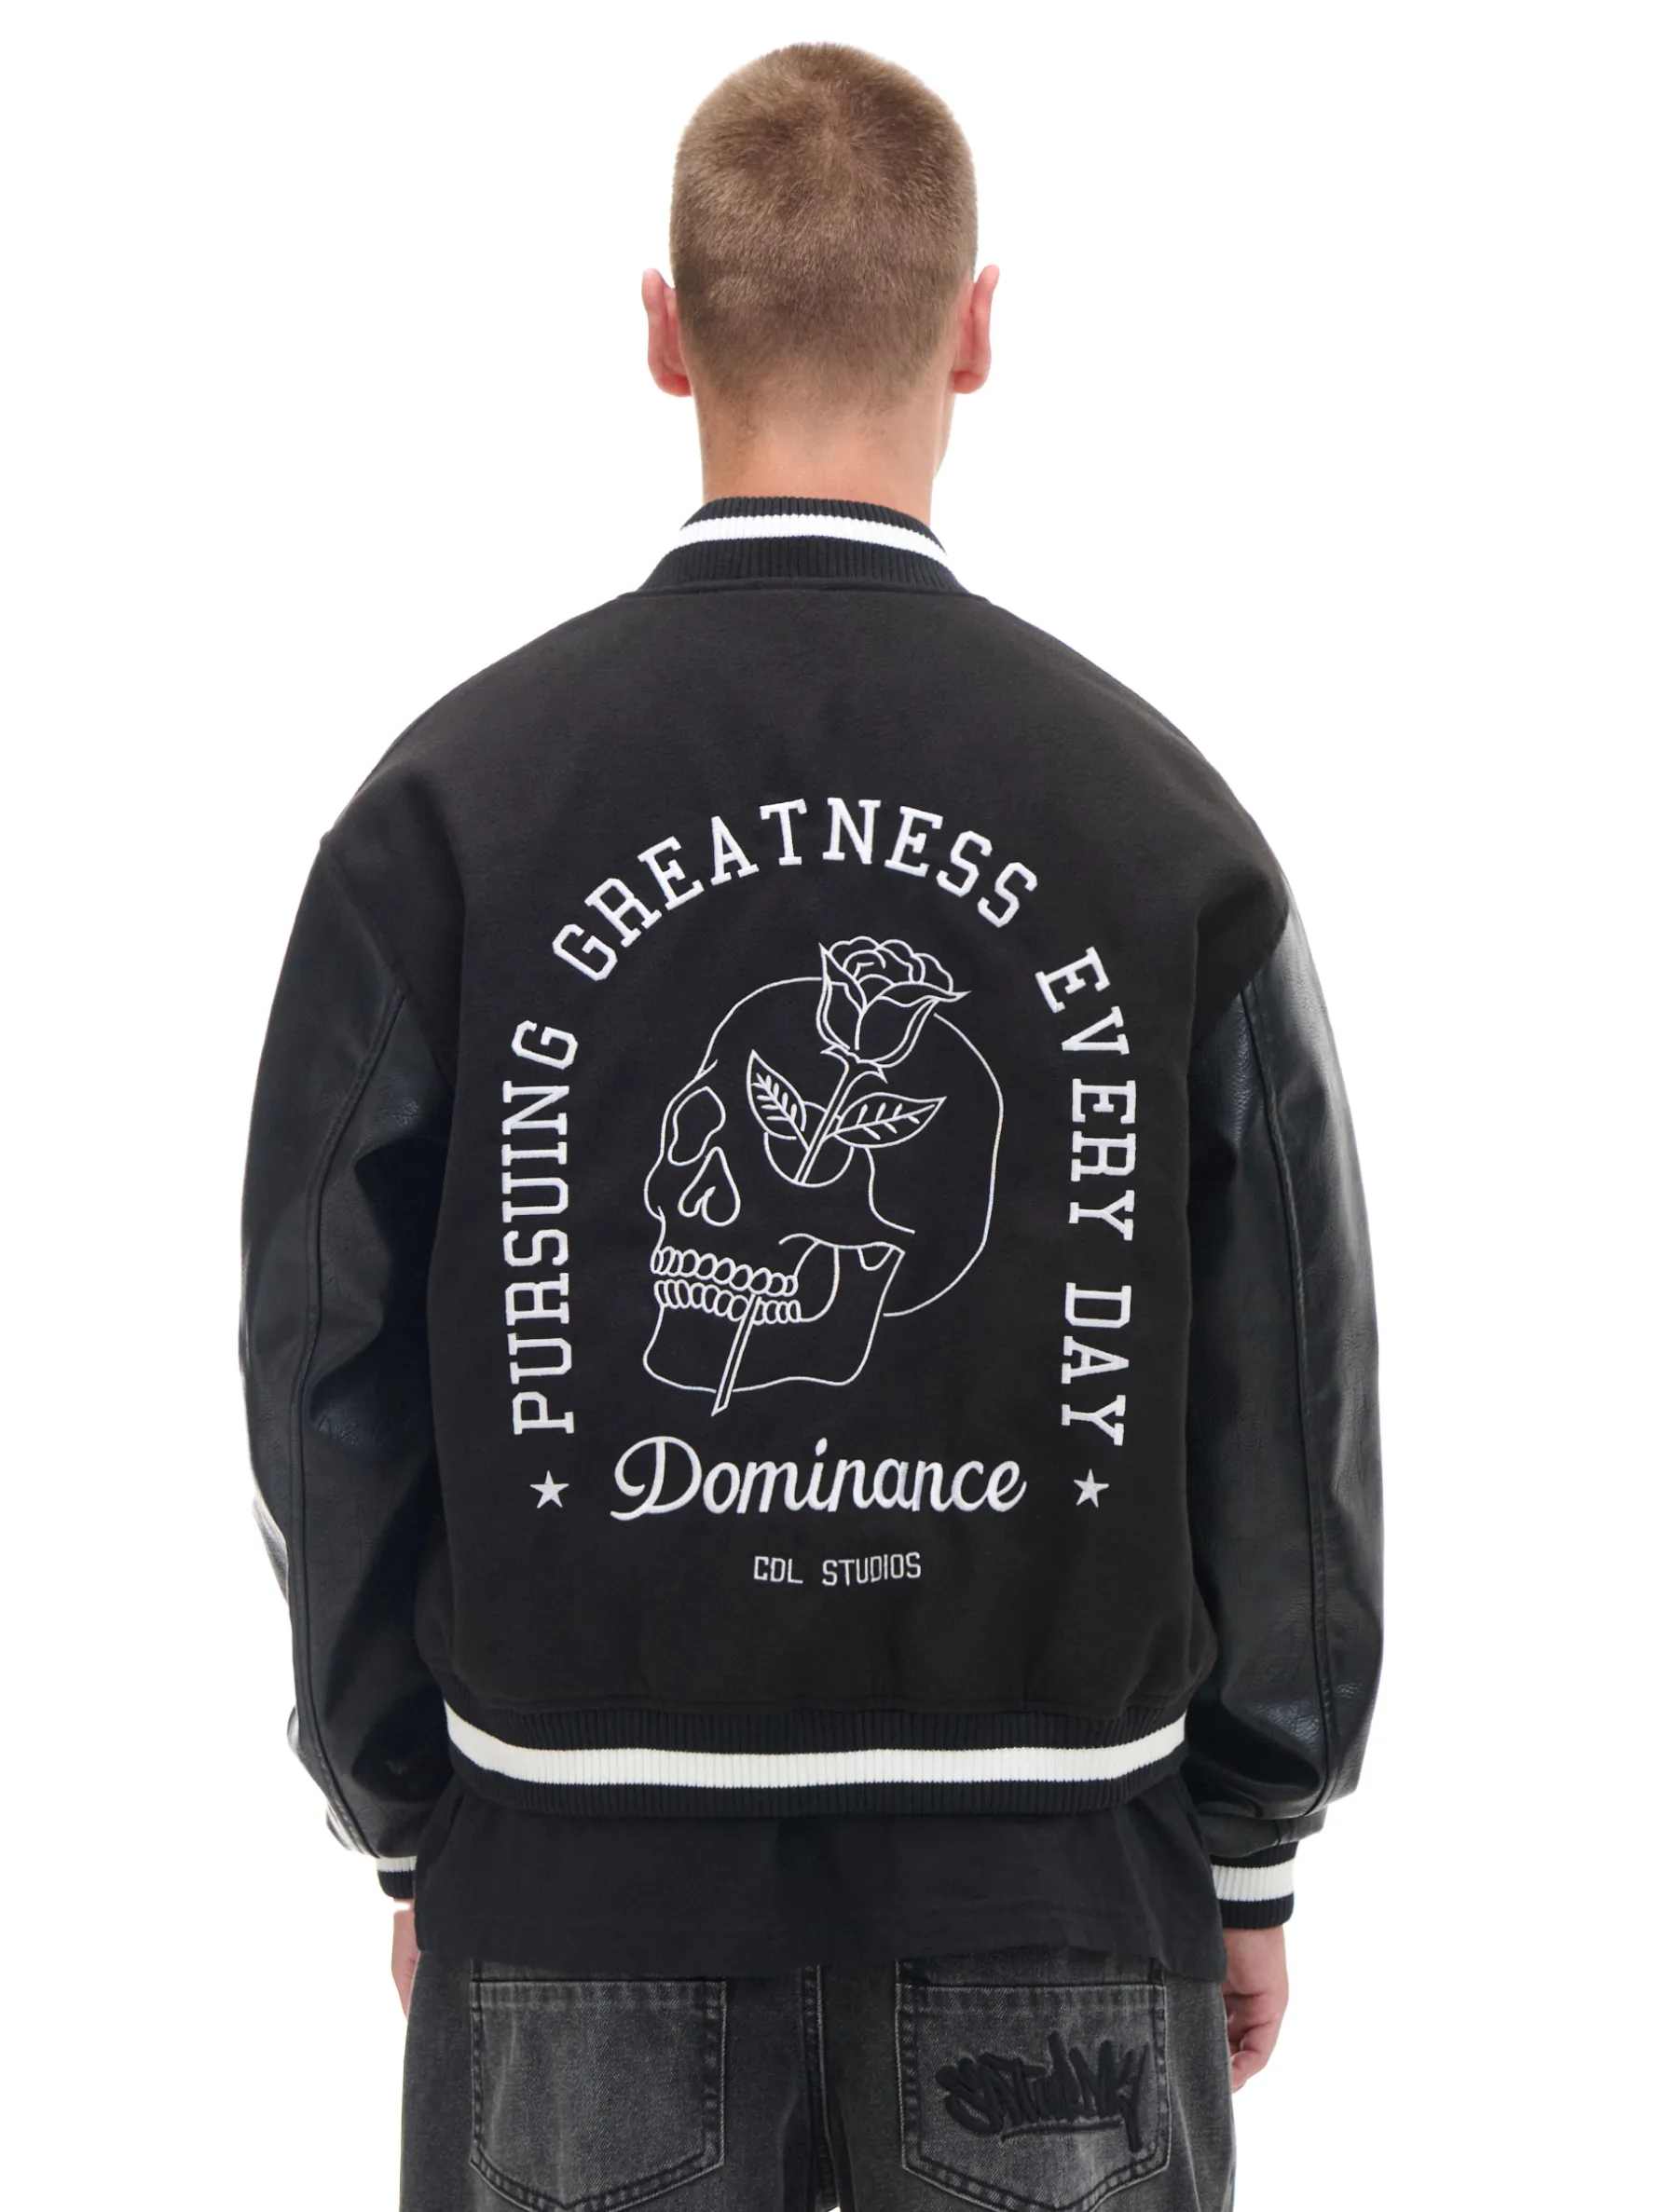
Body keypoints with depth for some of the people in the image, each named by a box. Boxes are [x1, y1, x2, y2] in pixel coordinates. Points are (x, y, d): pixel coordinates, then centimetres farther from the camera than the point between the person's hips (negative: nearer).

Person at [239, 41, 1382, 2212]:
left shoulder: (451, 805, -6)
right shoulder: (1164, 811, -5)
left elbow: (330, 1373, -1)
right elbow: (1292, 1394, 0)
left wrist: (408, 1821, 11)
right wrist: (1254, 1848, 11)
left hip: (576, 1883, 0)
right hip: (1065, 1880, 0)